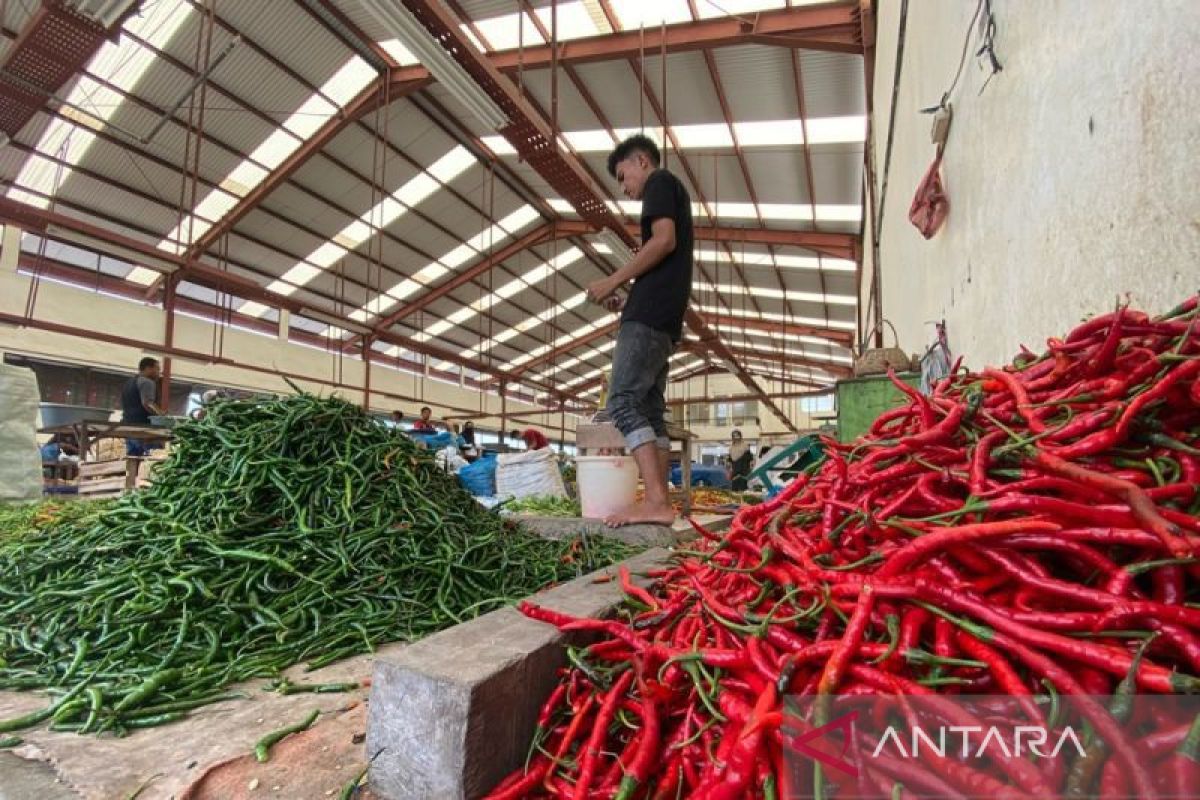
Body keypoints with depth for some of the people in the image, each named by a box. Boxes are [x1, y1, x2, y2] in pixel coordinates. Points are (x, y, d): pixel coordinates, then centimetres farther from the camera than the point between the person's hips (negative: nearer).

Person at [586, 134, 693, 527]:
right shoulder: (673, 193, 30)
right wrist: (628, 298, 18)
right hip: (665, 318, 10)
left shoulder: (660, 182, 4)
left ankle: (656, 501, -24)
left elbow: (664, 241, -14)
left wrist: (613, 281, -9)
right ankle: (660, 501, 3)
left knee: (623, 401, -16)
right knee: (651, 409, 5)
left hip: (649, 315, -10)